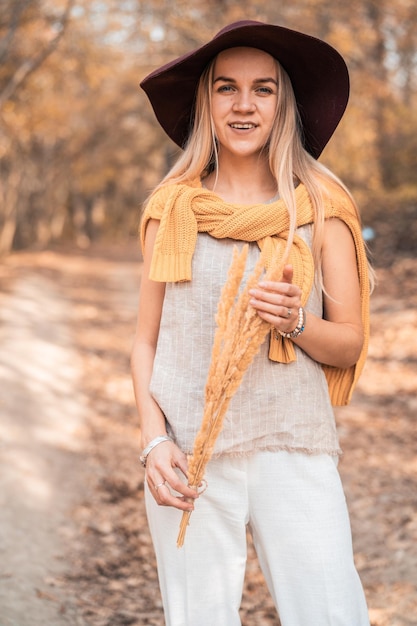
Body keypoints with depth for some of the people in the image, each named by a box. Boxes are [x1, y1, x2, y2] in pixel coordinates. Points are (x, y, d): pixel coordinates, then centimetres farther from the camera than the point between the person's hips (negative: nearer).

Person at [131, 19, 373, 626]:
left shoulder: (320, 207, 5)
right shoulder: (172, 208, 8)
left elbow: (350, 344, 8)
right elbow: (146, 341, 11)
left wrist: (296, 321, -12)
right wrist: (154, 439, -3)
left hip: (294, 448, 0)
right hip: (188, 456, 1)